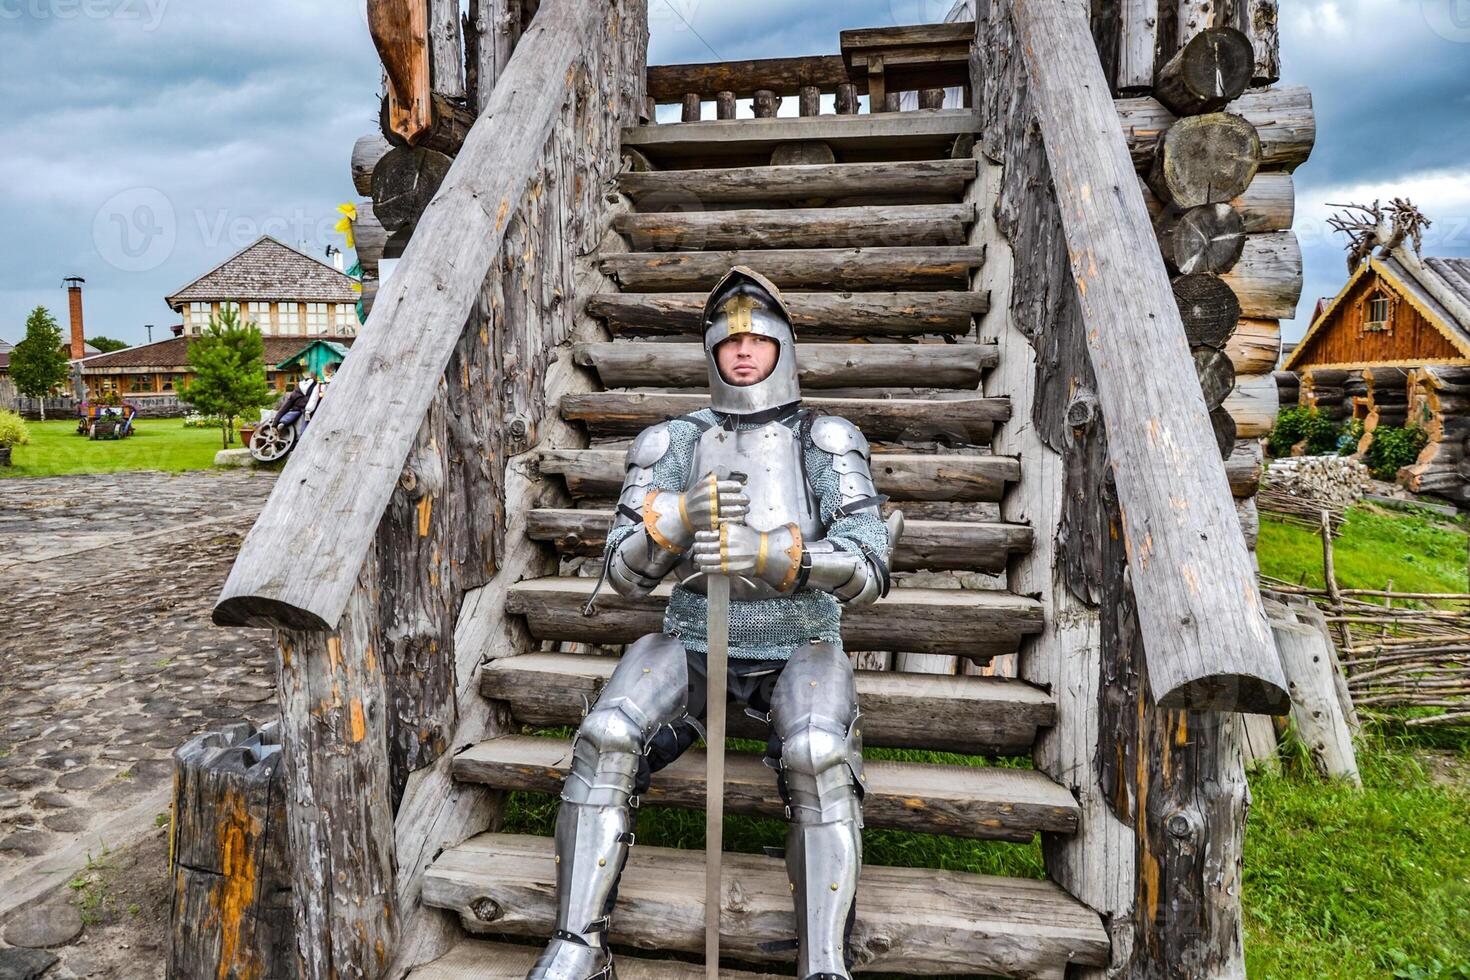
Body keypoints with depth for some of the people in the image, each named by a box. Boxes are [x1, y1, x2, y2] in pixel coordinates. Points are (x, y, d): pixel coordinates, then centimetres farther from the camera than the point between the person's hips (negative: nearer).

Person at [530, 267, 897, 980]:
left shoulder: (827, 441, 1)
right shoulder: (673, 443, 6)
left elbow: (868, 571, -11)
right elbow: (623, 574, 1)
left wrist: (770, 553, -28)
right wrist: (679, 517, -20)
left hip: (798, 648, -1)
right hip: (692, 642, 2)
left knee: (819, 755, -32)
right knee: (606, 738, -23)